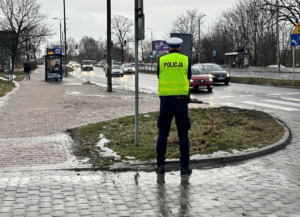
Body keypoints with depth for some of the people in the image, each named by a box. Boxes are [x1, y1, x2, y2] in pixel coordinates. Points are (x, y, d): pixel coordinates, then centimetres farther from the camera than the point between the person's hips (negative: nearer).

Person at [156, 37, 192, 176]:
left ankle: (160, 165, 7)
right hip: (181, 98, -1)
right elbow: (188, 78, 12)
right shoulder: (186, 60, 4)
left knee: (163, 133, 9)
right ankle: (185, 166, 2)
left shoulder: (162, 60, 5)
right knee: (183, 134, 3)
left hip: (165, 99, 1)